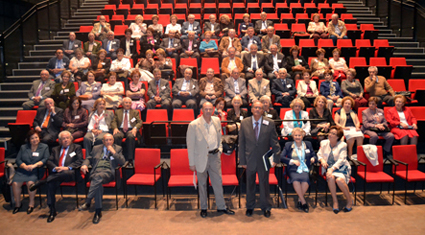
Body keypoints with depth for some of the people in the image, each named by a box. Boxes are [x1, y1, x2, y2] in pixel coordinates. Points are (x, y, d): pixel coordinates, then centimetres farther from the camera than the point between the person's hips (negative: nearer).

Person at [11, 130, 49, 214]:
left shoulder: (44, 147, 10)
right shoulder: (23, 147, 18)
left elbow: (45, 159, -1)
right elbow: (18, 160, 9)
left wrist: (35, 165, -14)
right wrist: (25, 166, -10)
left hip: (35, 171, -3)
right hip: (22, 170, 3)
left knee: (30, 183, -31)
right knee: (15, 183, -22)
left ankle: (31, 203, -11)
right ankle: (18, 203, -1)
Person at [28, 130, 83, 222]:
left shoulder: (77, 148, 16)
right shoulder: (55, 149, 27)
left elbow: (79, 161, 2)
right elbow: (49, 161, 14)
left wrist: (67, 168, -14)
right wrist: (55, 168, -9)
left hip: (70, 173, -3)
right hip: (56, 174, 3)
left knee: (66, 173, -39)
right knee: (51, 184, -30)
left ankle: (42, 181, -27)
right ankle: (52, 211, -23)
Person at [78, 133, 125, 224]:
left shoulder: (118, 149, 19)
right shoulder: (96, 148, 28)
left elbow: (122, 162, 6)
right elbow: (89, 158, 24)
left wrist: (113, 152, -1)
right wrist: (85, 165, 1)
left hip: (108, 172, -2)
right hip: (96, 171, 2)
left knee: (98, 176, -39)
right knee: (98, 184, -34)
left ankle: (87, 202, -42)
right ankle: (98, 211, -31)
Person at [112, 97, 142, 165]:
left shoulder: (135, 112, 22)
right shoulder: (117, 112, 25)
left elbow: (139, 122, 10)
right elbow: (113, 122, 12)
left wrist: (135, 128, -13)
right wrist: (115, 128, -11)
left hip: (131, 130, -1)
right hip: (120, 129, 1)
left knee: (131, 137, -37)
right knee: (116, 136, -35)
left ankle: (130, 159, -35)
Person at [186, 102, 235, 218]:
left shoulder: (217, 121, 2)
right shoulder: (194, 125, -13)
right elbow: (190, 145, -9)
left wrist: (219, 149, 6)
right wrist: (191, 163, -9)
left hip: (215, 156, 4)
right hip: (201, 158, -3)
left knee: (218, 182, 11)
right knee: (202, 184, 11)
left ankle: (221, 207, 26)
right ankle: (203, 208, 28)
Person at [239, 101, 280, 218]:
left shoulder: (270, 123, -4)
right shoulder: (244, 123, -3)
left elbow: (274, 142, 0)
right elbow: (241, 143, -1)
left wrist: (276, 158, -3)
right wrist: (242, 160, -3)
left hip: (264, 159, 0)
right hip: (249, 159, 1)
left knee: (264, 184, 10)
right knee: (250, 184, 13)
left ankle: (266, 208, 28)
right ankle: (250, 207, 30)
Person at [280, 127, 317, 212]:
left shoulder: (308, 144, 20)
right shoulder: (288, 145, 14)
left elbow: (314, 155, 21)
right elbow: (281, 157, 3)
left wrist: (313, 158, -4)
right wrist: (292, 161, -10)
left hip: (304, 169, 1)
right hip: (292, 169, -1)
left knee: (305, 180, -34)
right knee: (295, 180, -35)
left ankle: (299, 200, -14)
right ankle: (304, 202, -22)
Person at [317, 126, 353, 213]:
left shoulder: (342, 145, 0)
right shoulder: (324, 143, 11)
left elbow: (341, 160, -9)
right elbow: (319, 154, 14)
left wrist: (332, 168, -23)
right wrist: (322, 160, -11)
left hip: (340, 167, -2)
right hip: (328, 166, 2)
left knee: (339, 180, -33)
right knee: (331, 177, -33)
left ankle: (350, 200, -7)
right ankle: (335, 201, -20)